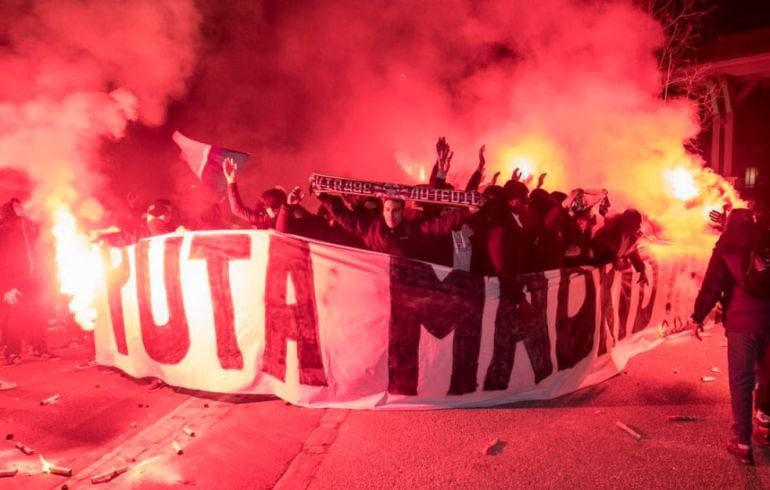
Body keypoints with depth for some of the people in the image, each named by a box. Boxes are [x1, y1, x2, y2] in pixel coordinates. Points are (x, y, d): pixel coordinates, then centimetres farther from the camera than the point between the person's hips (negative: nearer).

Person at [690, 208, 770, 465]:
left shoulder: (728, 246, -1)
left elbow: (712, 284, -7)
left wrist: (698, 317, -3)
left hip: (742, 321, -4)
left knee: (741, 382, 0)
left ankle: (742, 442, 1)